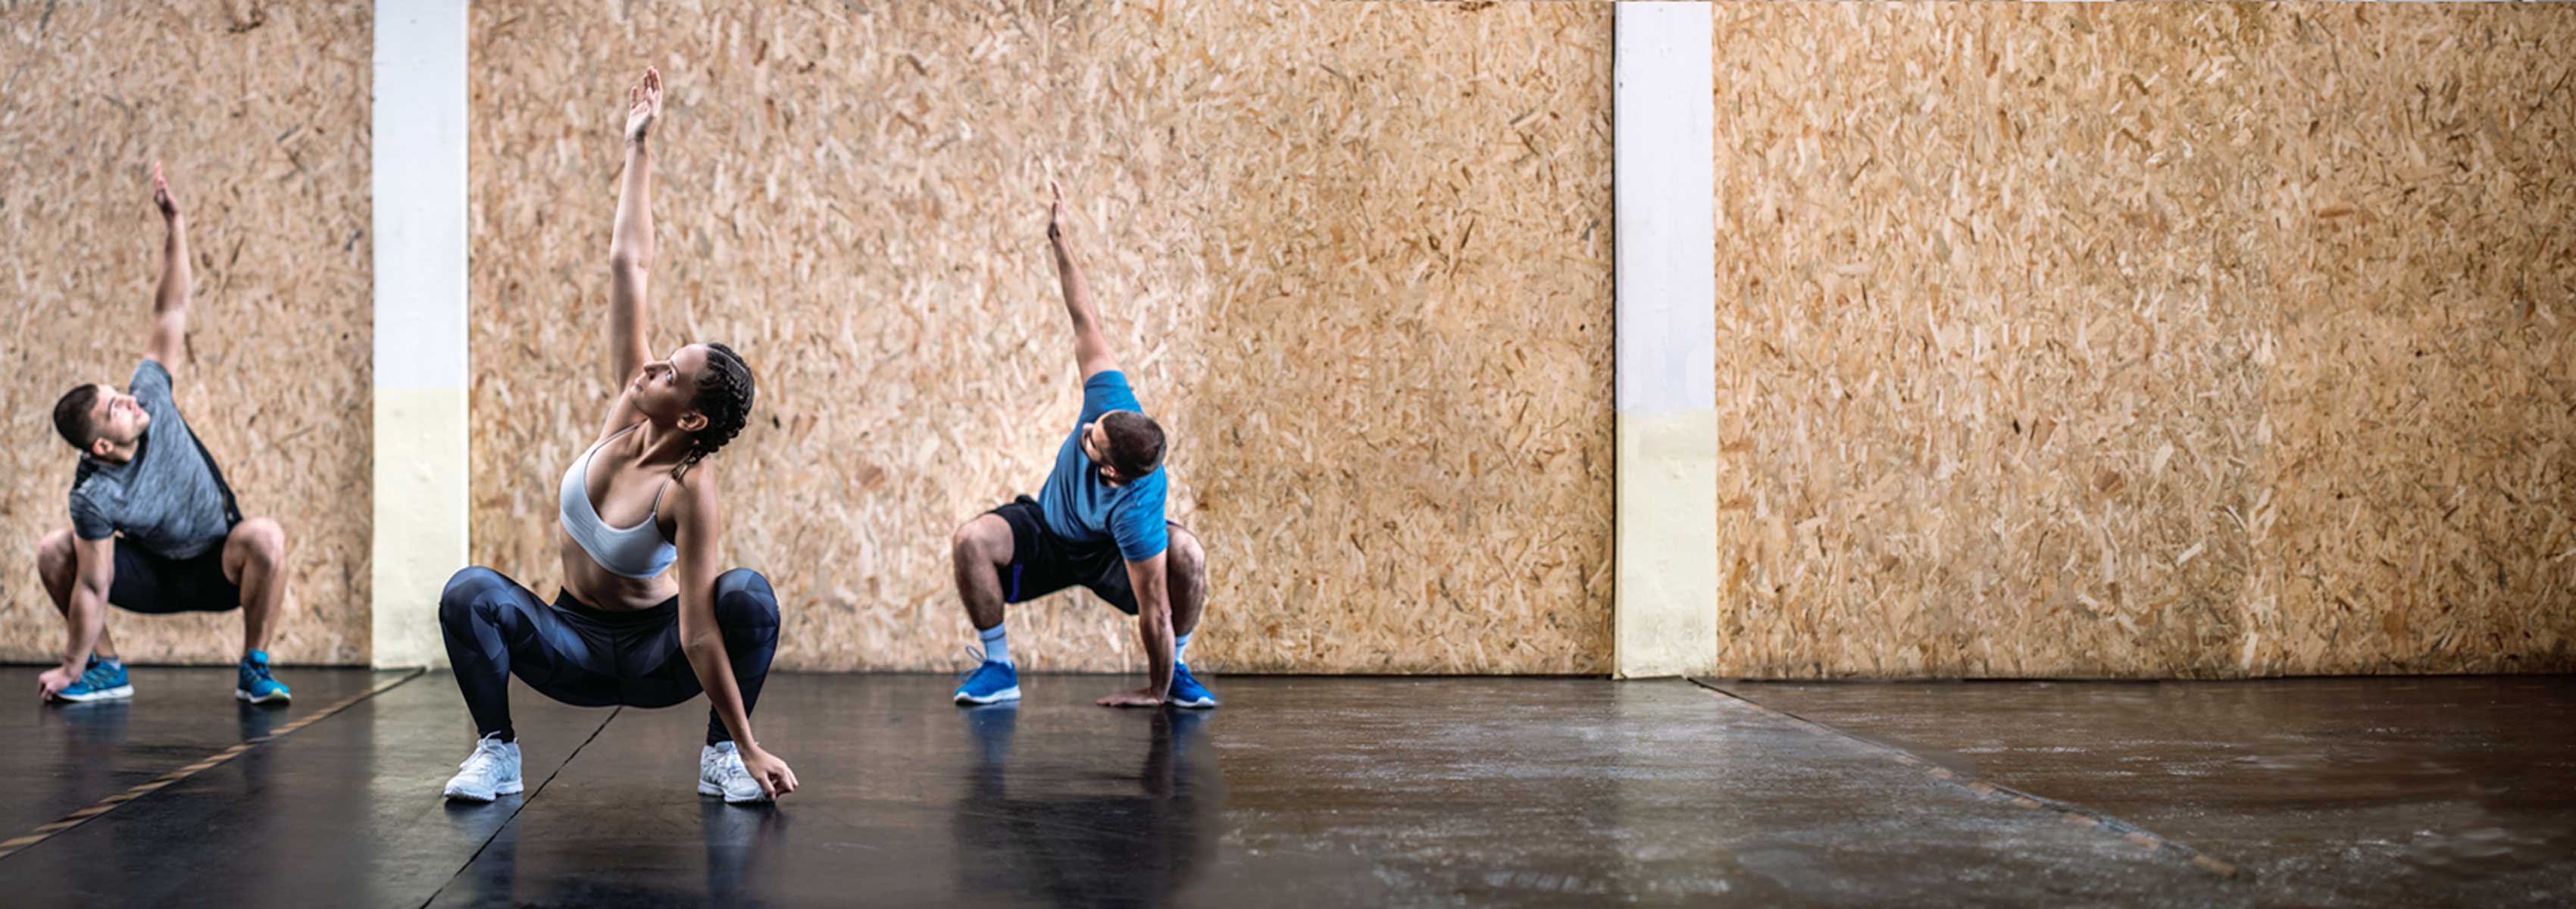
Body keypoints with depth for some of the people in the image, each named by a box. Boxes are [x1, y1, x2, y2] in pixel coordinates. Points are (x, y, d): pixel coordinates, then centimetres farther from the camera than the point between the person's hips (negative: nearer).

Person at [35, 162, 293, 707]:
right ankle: (106, 669, -2)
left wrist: (174, 223, -21)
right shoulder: (95, 497, -25)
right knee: (54, 551, -20)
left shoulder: (148, 397, -17)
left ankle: (253, 670, -16)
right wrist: (70, 670, -17)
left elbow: (170, 314, -16)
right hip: (153, 576, -1)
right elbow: (92, 589, -21)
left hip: (220, 568, 1)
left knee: (264, 538, -33)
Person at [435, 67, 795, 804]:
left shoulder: (692, 492, -28)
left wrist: (752, 747, -34)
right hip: (576, 647, 5)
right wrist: (638, 148, -12)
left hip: (654, 655, -5)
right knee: (470, 591, -23)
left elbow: (698, 632, -29)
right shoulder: (627, 411, -13)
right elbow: (628, 266, -13)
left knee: (749, 594, -34)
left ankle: (724, 756, -12)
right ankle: (498, 753, -7)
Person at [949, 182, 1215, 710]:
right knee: (971, 540, -25)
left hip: (1110, 552, -5)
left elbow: (1155, 611, -37)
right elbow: (1086, 324, -23)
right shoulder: (1113, 403, -33)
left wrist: (1155, 692, -28)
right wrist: (1062, 244, -22)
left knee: (1186, 553, -37)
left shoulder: (1135, 510, -43)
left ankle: (1175, 673, -10)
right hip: (1046, 531, 5)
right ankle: (998, 667, -5)